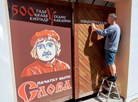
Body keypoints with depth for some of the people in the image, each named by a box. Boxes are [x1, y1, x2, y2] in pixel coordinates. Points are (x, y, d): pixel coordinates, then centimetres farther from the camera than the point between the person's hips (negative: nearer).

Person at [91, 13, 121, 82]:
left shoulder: (113, 27, -20)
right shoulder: (116, 26, 14)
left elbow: (102, 33, -27)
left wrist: (94, 28, -16)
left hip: (110, 48, -10)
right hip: (113, 48, 10)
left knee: (110, 63, 2)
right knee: (112, 63, 19)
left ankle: (113, 77, 17)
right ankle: (114, 76, 31)